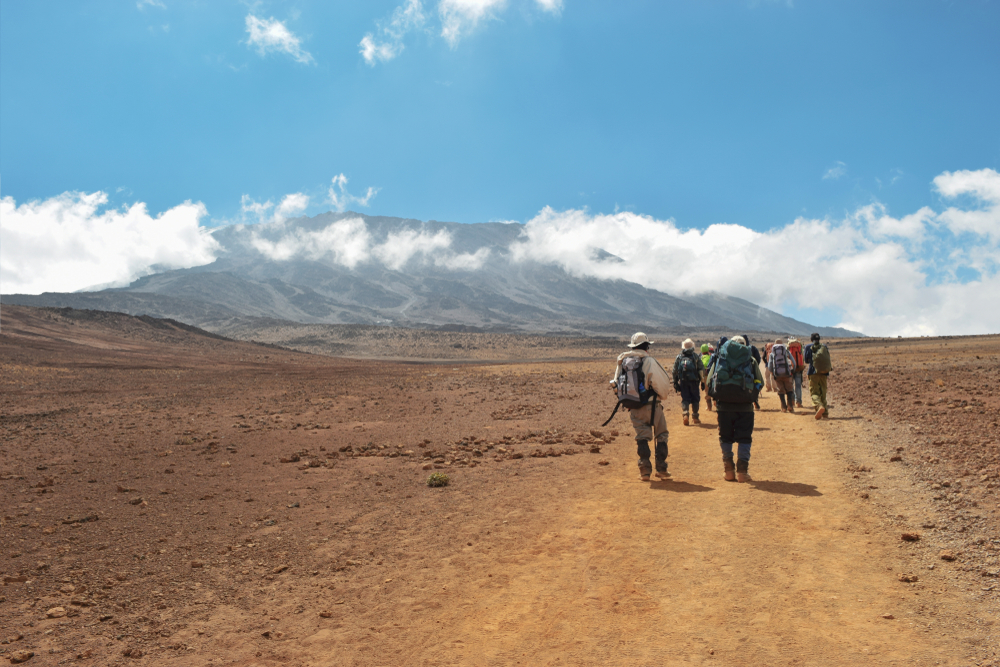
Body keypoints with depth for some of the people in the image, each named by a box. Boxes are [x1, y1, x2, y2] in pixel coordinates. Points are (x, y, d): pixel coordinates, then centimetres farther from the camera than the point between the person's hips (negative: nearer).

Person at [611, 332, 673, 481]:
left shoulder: (623, 361, 4)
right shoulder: (649, 361, -11)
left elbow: (616, 383, 11)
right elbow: (664, 382, -8)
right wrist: (663, 395, 12)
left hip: (634, 408, 4)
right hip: (651, 405, -4)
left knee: (641, 437, 9)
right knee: (661, 436, 10)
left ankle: (644, 470, 3)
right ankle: (661, 469, 10)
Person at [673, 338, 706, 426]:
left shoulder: (679, 357, 5)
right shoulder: (696, 357, 1)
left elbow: (675, 371, 4)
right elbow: (702, 370, -1)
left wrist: (675, 383, 10)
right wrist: (703, 382, 5)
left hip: (683, 382, 1)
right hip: (694, 381, -1)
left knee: (685, 399, 5)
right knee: (695, 399, 11)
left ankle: (685, 414, -16)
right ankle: (695, 416, 15)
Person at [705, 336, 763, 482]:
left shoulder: (719, 357, 11)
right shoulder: (751, 359, 10)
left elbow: (709, 381, 6)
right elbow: (759, 383, 7)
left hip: (723, 404, 1)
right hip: (744, 405, -1)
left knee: (725, 437, 11)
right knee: (744, 438, 7)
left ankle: (728, 470, 11)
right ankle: (742, 471, 4)